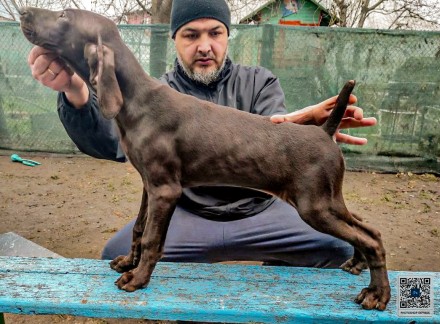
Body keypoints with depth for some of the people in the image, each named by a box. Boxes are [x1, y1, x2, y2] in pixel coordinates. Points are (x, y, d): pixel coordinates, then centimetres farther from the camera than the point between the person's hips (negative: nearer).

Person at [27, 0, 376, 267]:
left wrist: (299, 128, -44)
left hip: (257, 210, 2)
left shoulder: (259, 82, 2)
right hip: (185, 214, 0)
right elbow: (110, 141, -18)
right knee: (118, 256, -21)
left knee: (339, 248, -13)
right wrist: (76, 94, -41)